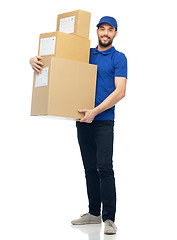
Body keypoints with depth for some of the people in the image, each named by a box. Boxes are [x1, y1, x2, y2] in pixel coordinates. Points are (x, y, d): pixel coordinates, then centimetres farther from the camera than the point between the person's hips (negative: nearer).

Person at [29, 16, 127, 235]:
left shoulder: (118, 58, -1)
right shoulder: (85, 54, 15)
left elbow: (120, 91, -12)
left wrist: (95, 111, -21)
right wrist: (36, 60, -5)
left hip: (103, 121, -5)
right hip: (83, 121, 6)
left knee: (104, 167, -12)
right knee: (90, 168, 11)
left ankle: (109, 218, -7)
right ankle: (94, 213, 22)